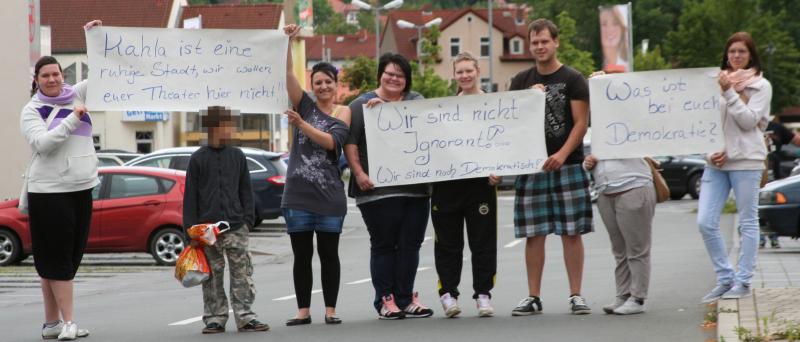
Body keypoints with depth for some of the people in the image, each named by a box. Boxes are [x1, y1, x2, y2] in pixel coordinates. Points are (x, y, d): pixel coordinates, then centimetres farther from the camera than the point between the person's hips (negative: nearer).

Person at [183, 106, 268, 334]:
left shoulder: (237, 156, 8)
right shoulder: (198, 158, 2)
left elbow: (246, 190, 12)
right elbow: (190, 195, 3)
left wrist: (248, 218, 3)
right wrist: (190, 227, -2)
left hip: (235, 226, 1)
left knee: (242, 272, -2)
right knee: (212, 276, 4)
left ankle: (245, 317, 2)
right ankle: (215, 319, 10)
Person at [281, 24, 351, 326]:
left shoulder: (344, 113, 5)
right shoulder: (305, 106, 8)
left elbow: (331, 141, -10)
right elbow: (288, 74, -4)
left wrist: (301, 124, -19)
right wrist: (287, 42, -14)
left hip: (329, 194, -1)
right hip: (297, 193, 1)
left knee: (328, 253, 5)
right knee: (302, 254, 5)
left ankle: (330, 310, 11)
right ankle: (303, 311, 11)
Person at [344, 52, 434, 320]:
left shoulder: (415, 101, 15)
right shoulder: (362, 104, 3)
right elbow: (350, 142, -1)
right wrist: (359, 173, -13)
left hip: (416, 187, 4)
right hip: (378, 189, -4)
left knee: (410, 245, 6)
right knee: (383, 245, 0)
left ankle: (405, 298, 14)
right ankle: (385, 300, 6)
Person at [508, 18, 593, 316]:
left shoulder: (573, 80, 2)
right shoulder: (521, 81, 13)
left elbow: (581, 122, -4)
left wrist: (563, 154, -16)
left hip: (567, 165, -3)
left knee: (571, 232, -2)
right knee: (534, 234, 2)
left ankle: (575, 295, 2)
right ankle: (533, 297, 6)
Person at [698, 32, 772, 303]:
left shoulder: (761, 86, 2)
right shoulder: (717, 83, 14)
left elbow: (749, 120, -10)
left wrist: (729, 92, -14)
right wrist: (712, 150, 0)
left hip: (745, 160, -4)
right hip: (716, 161, 4)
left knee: (748, 223, 1)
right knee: (705, 222, -3)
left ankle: (743, 281, 7)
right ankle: (724, 278, 7)